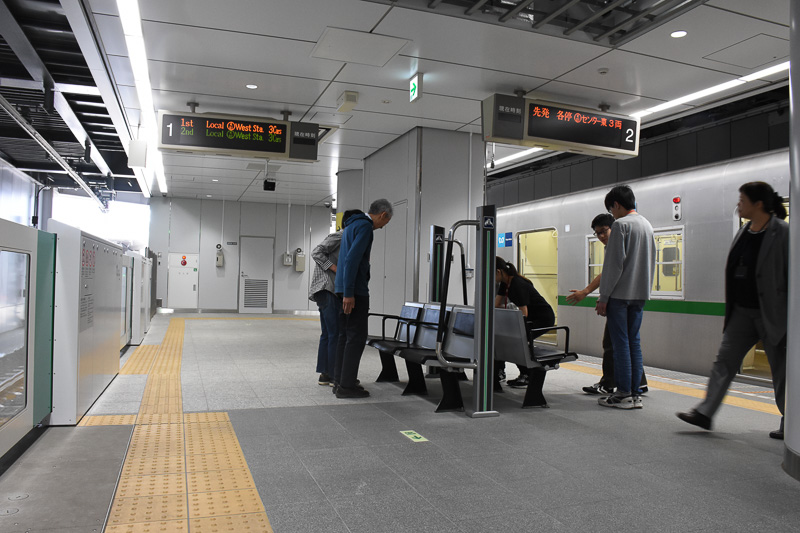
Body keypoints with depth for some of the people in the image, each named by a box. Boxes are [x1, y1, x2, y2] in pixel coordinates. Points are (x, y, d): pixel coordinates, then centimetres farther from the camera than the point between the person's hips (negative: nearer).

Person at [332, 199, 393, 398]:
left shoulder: (352, 224, 20)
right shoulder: (365, 226, -12)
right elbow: (352, 259, -21)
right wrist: (348, 293, -23)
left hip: (345, 288, 10)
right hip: (355, 290, -10)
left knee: (345, 335, 13)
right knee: (356, 336, -6)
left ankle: (340, 381, 19)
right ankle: (347, 386, -3)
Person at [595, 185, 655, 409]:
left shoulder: (621, 225, -10)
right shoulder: (647, 225, 16)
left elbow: (613, 264, -15)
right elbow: (651, 262, 19)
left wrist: (603, 297, -11)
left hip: (620, 293, -8)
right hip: (640, 294, 8)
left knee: (620, 343, -3)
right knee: (634, 342, 10)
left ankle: (624, 394, 2)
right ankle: (635, 394, 13)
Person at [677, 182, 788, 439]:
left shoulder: (783, 233, -12)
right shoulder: (743, 233, 10)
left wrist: (789, 316, -15)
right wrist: (731, 308, 16)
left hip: (771, 313, -7)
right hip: (743, 311, 7)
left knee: (781, 368, 6)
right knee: (724, 360, 2)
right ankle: (705, 413, 4)